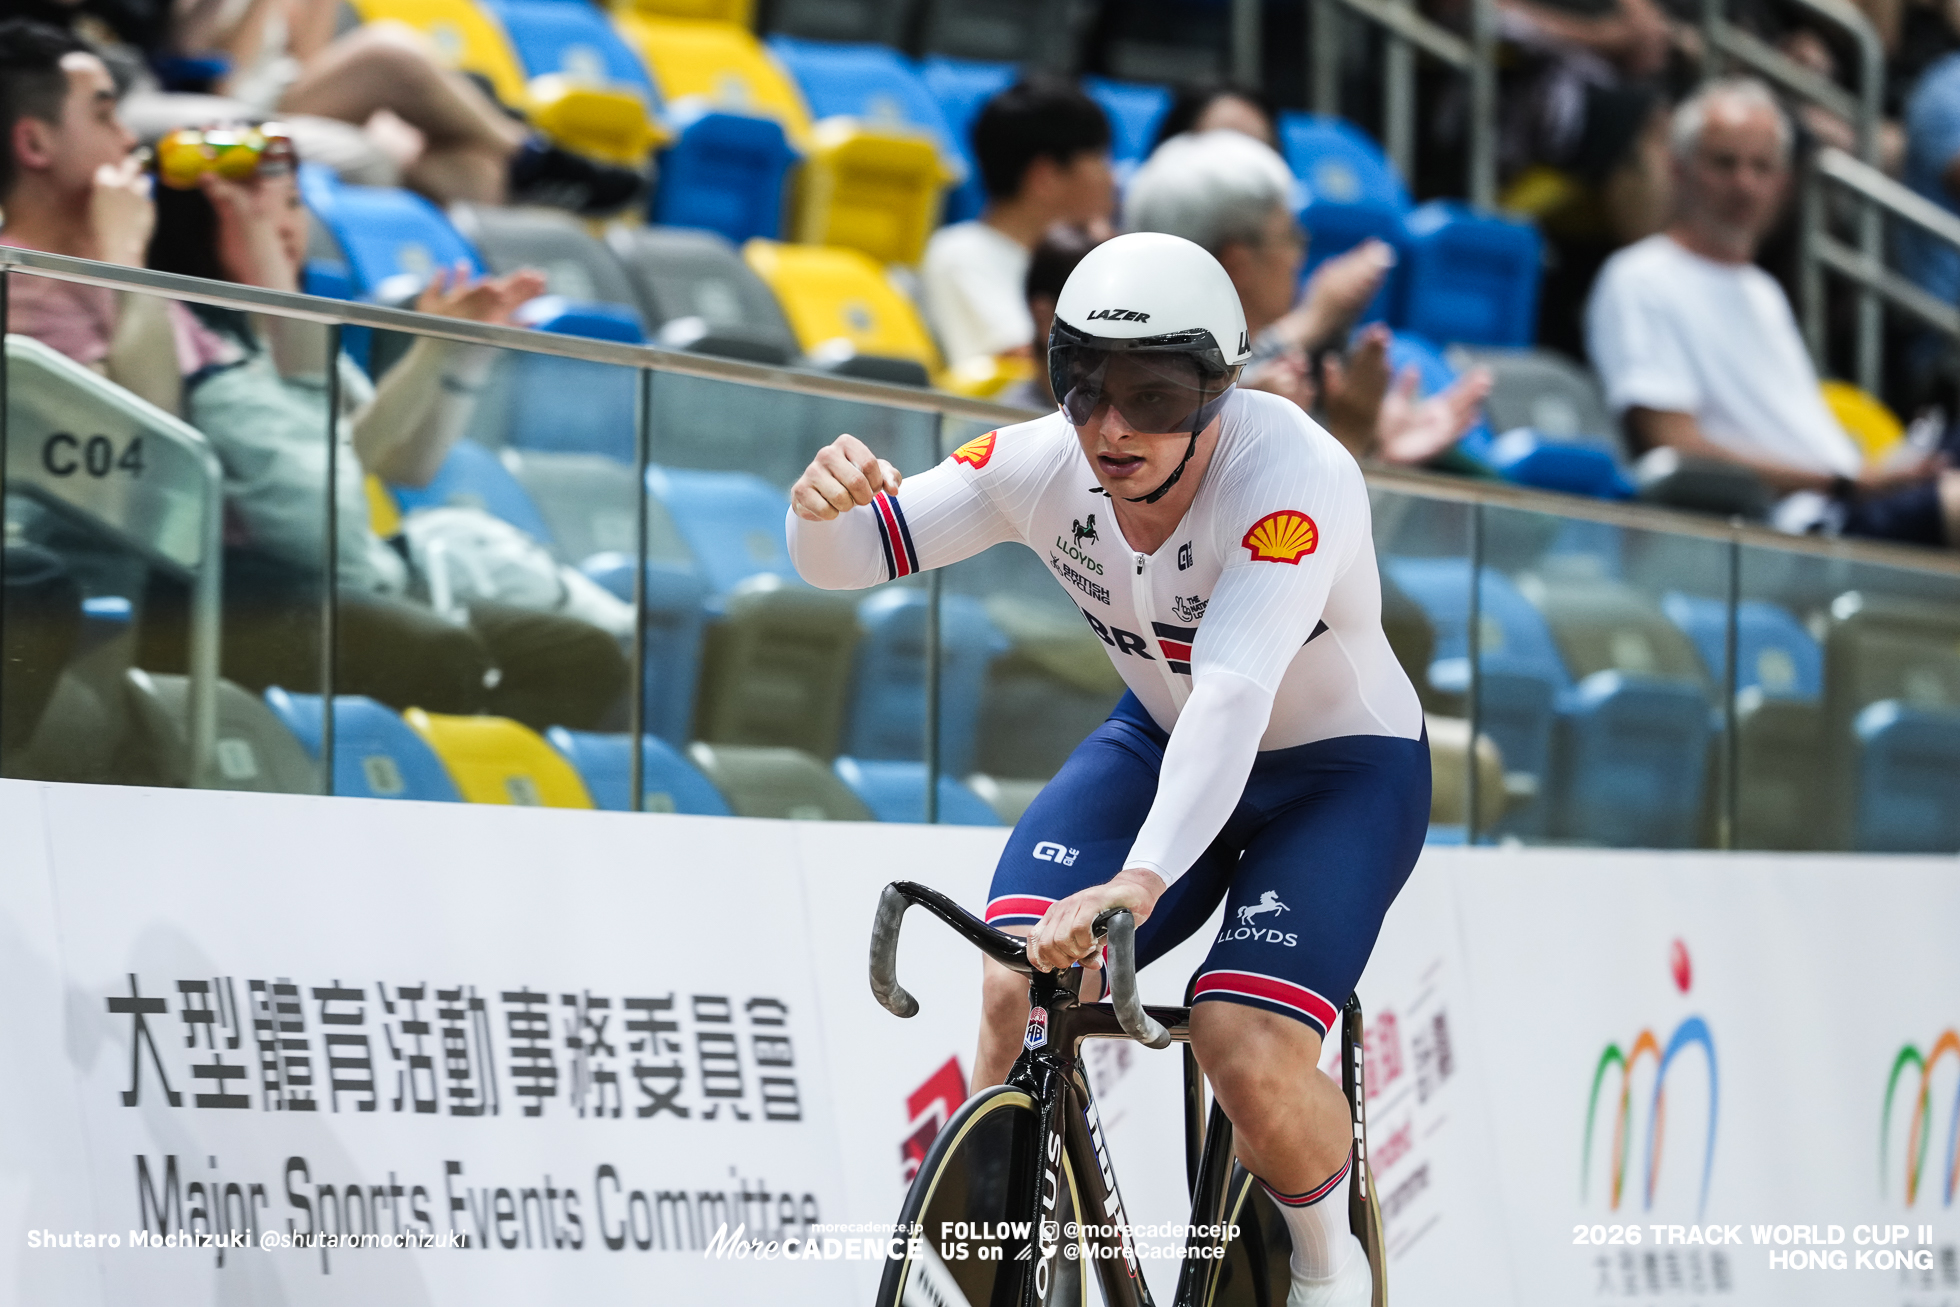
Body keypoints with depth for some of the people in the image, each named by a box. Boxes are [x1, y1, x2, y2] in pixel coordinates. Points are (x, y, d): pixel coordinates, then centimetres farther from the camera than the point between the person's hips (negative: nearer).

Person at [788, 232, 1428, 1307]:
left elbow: (1232, 692, -47)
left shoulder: (1294, 478, -33)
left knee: (1247, 1055, -24)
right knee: (1022, 988, -21)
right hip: (1164, 742, 4)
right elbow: (842, 561, -12)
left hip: (1343, 769, -4)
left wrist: (1141, 881, -61)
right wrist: (823, 505, -38)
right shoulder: (1049, 464, -17)